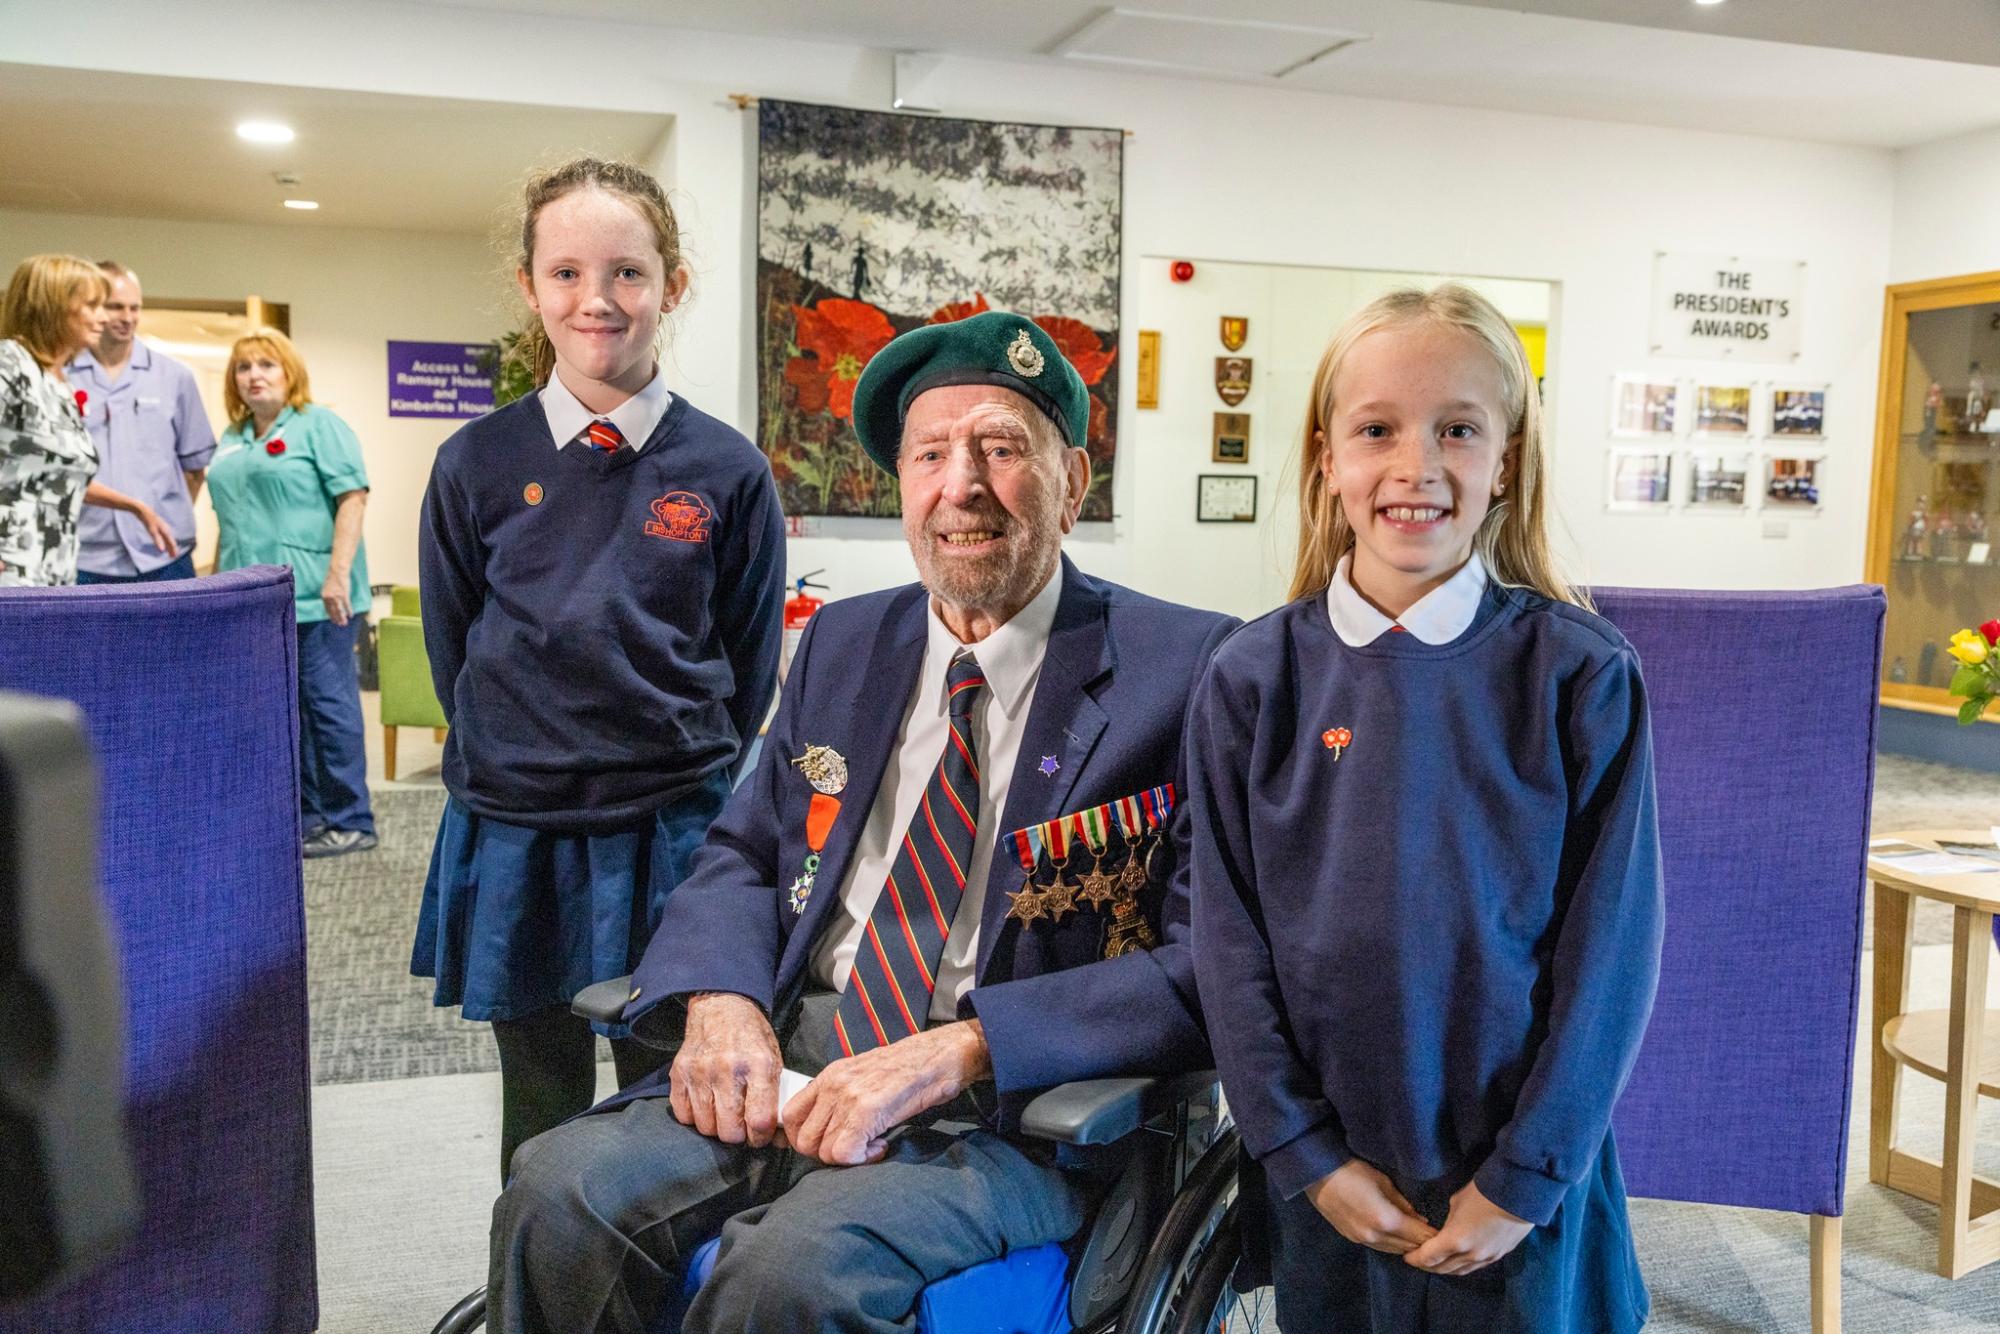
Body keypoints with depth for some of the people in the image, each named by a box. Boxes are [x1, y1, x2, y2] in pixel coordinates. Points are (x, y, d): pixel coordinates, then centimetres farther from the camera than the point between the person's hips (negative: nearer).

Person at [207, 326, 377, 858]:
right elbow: (228, 522, 24)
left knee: (327, 704, -3)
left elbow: (353, 497, -12)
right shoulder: (231, 441, 19)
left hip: (312, 596, -7)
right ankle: (303, 818, 17)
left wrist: (338, 574, -20)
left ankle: (349, 822, 5)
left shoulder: (319, 426, -2)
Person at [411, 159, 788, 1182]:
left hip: (673, 835, -1)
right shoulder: (478, 464, -1)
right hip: (513, 835, 1)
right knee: (541, 1122, 16)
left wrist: (684, 774, 4)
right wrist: (512, 764, 8)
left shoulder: (727, 472, -4)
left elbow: (751, 668, 5)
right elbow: (452, 646, 9)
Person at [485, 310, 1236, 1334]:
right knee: (557, 1195, -19)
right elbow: (741, 854, 15)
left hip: (1013, 1117, -4)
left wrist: (958, 1050, -22)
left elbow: (1203, 969, -12)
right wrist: (721, 999, -8)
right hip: (784, 1071, 5)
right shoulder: (841, 645, 12)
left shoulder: (1187, 671, -6)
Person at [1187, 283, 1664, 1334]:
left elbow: (1610, 943, -7)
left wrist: (1525, 1176, -9)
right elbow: (1229, 939, -3)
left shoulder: (1582, 674, -9)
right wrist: (1307, 1156, -7)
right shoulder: (1253, 681, -6)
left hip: (1522, 1179, -1)